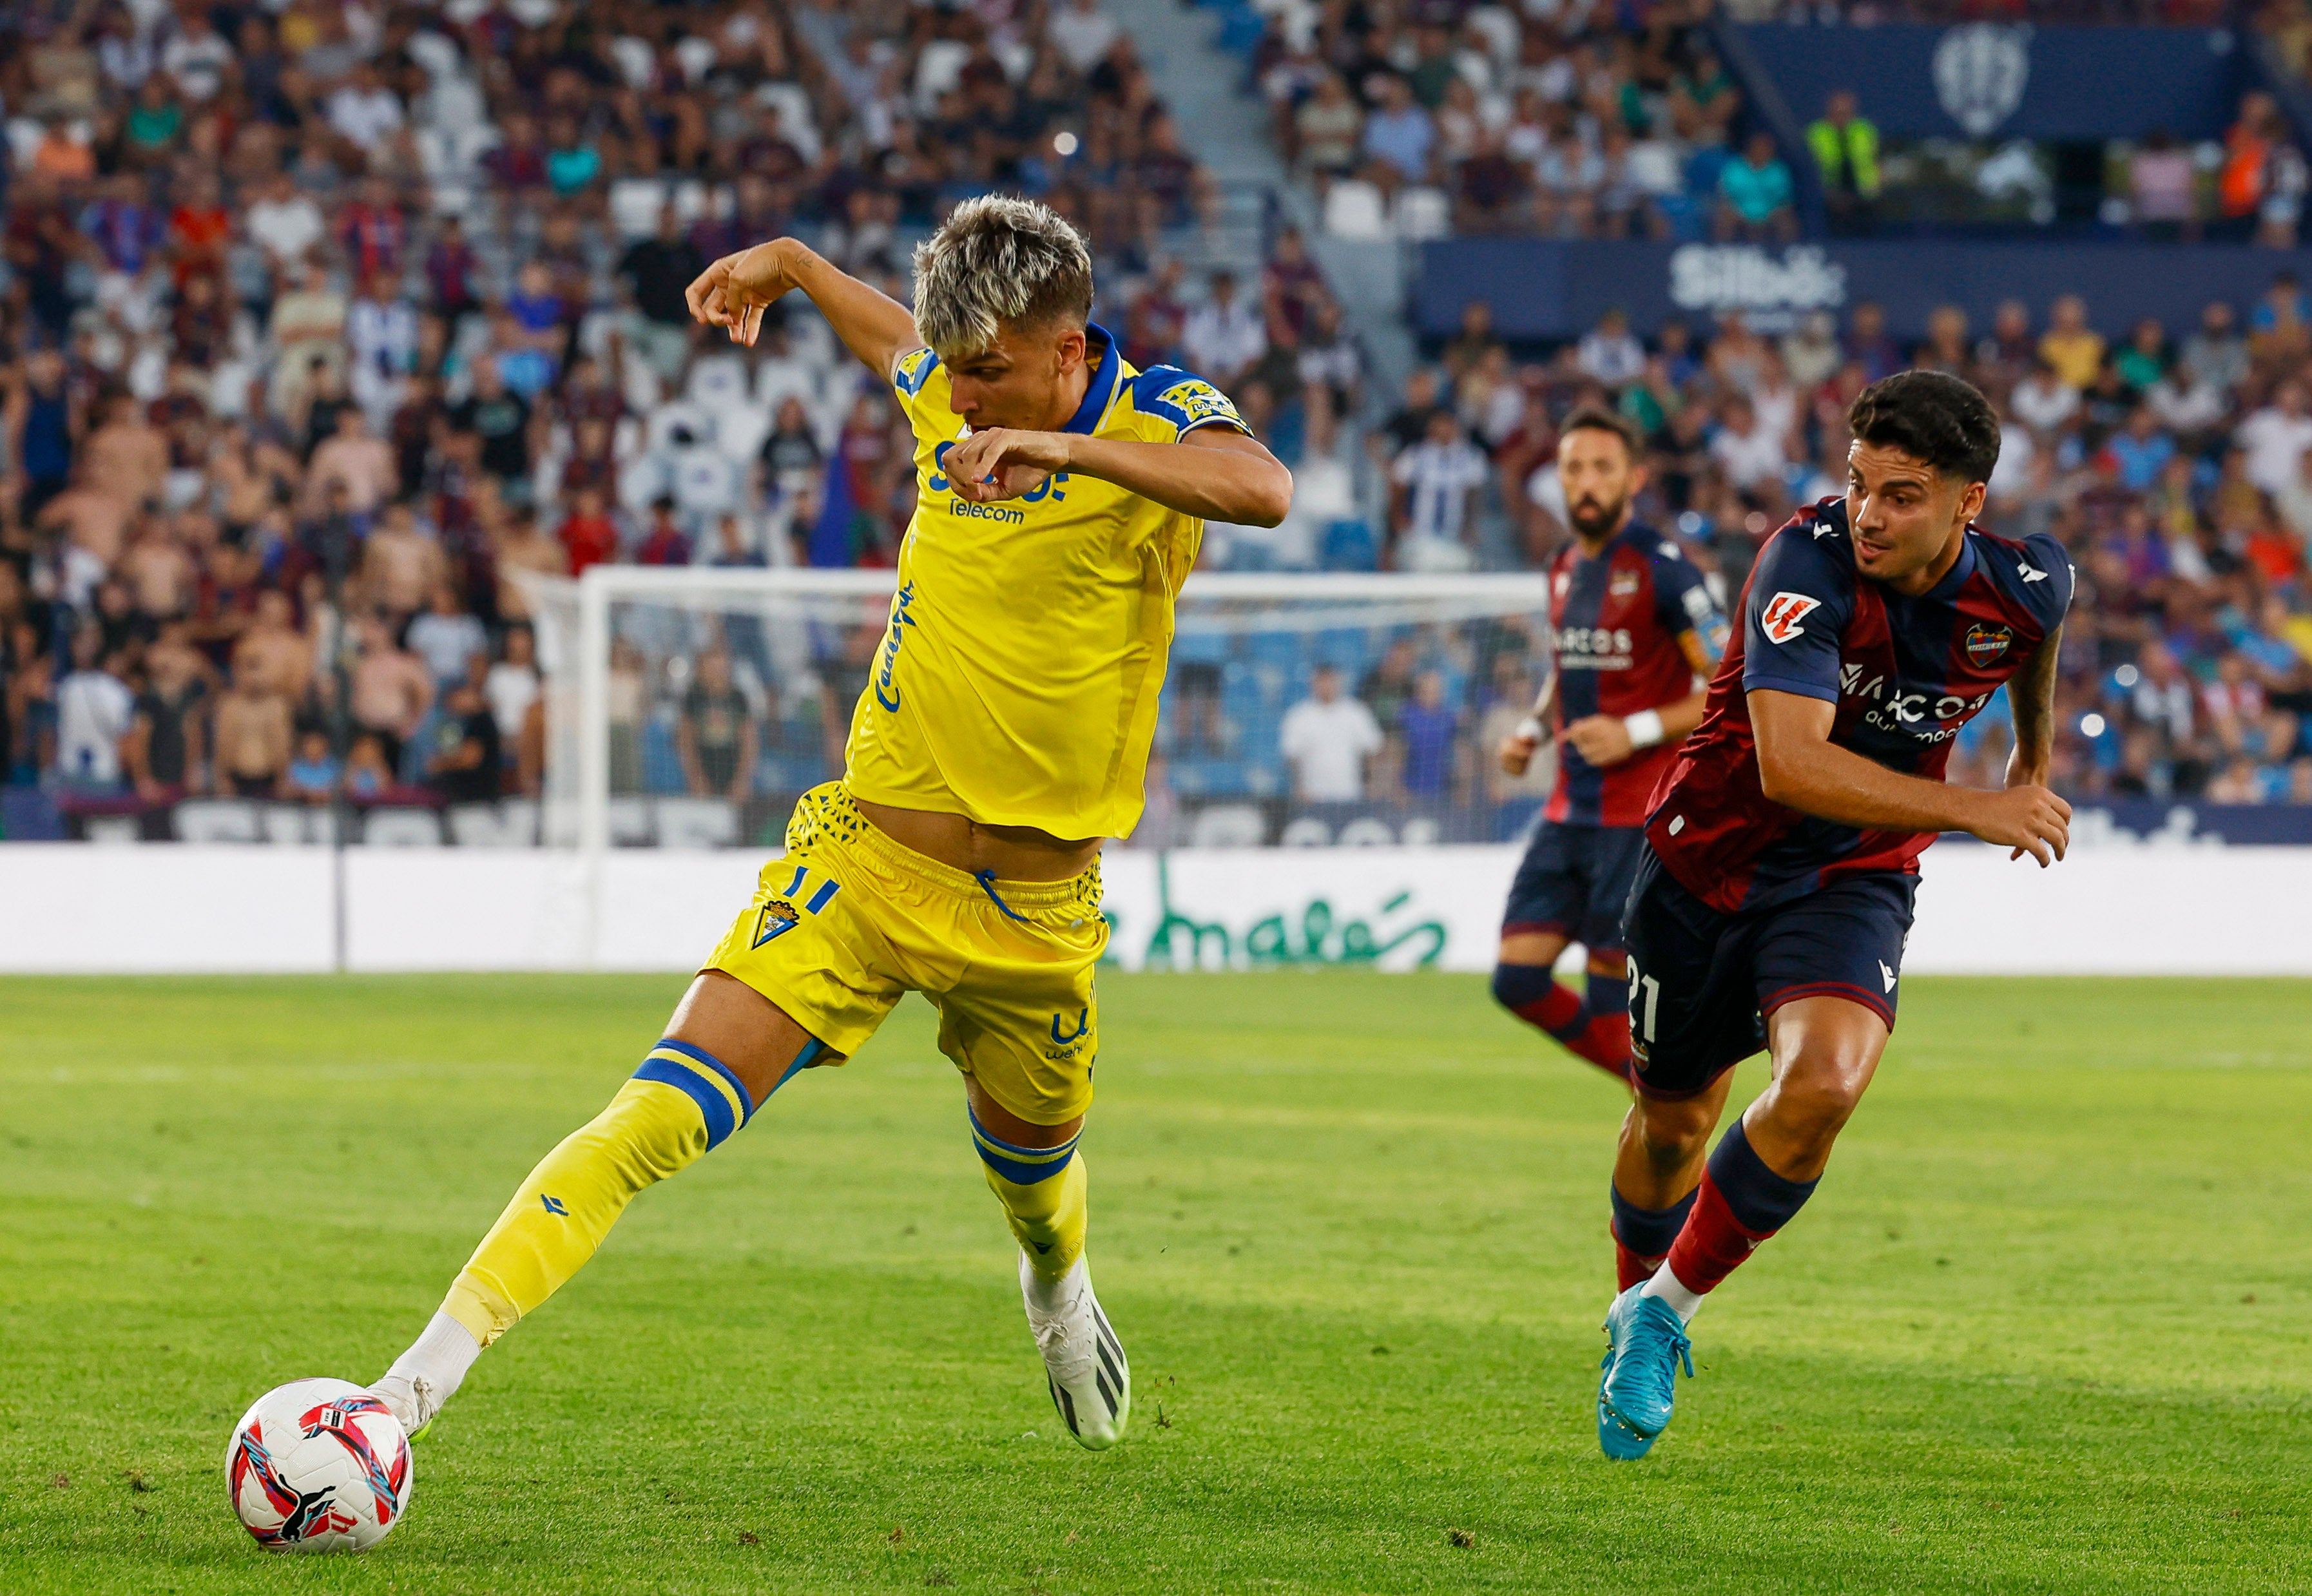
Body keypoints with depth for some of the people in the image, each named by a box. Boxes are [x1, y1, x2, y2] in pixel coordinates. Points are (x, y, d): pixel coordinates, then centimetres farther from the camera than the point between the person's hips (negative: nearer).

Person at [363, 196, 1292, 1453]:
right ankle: (421, 1381, -25)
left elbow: (1262, 491, -36)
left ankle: (1059, 1295, 61)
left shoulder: (1156, 419, -12)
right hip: (864, 860, 1)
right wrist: (789, 264, 37)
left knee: (1033, 1161, 22)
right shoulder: (949, 399, 1)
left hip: (1036, 909, -1)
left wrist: (1069, 450, -43)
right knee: (658, 1120, -17)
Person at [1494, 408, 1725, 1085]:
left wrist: (1637, 732, -20)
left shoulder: (1662, 569, -11)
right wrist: (1531, 731, 9)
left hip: (1639, 820, -7)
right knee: (1518, 978, 1)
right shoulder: (1563, 569, 12)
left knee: (1609, 994, -8)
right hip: (1569, 813, 7)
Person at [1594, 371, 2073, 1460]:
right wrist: (1976, 811, -38)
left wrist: (2035, 753, 29)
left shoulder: (2025, 583, -15)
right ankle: (1638, 1302, 45)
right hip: (1710, 855, -1)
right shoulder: (1809, 563, -28)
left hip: (1856, 877, 1)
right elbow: (1789, 764, -37)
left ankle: (1668, 1306, -5)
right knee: (1672, 1119, 13)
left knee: (1822, 1085, -26)